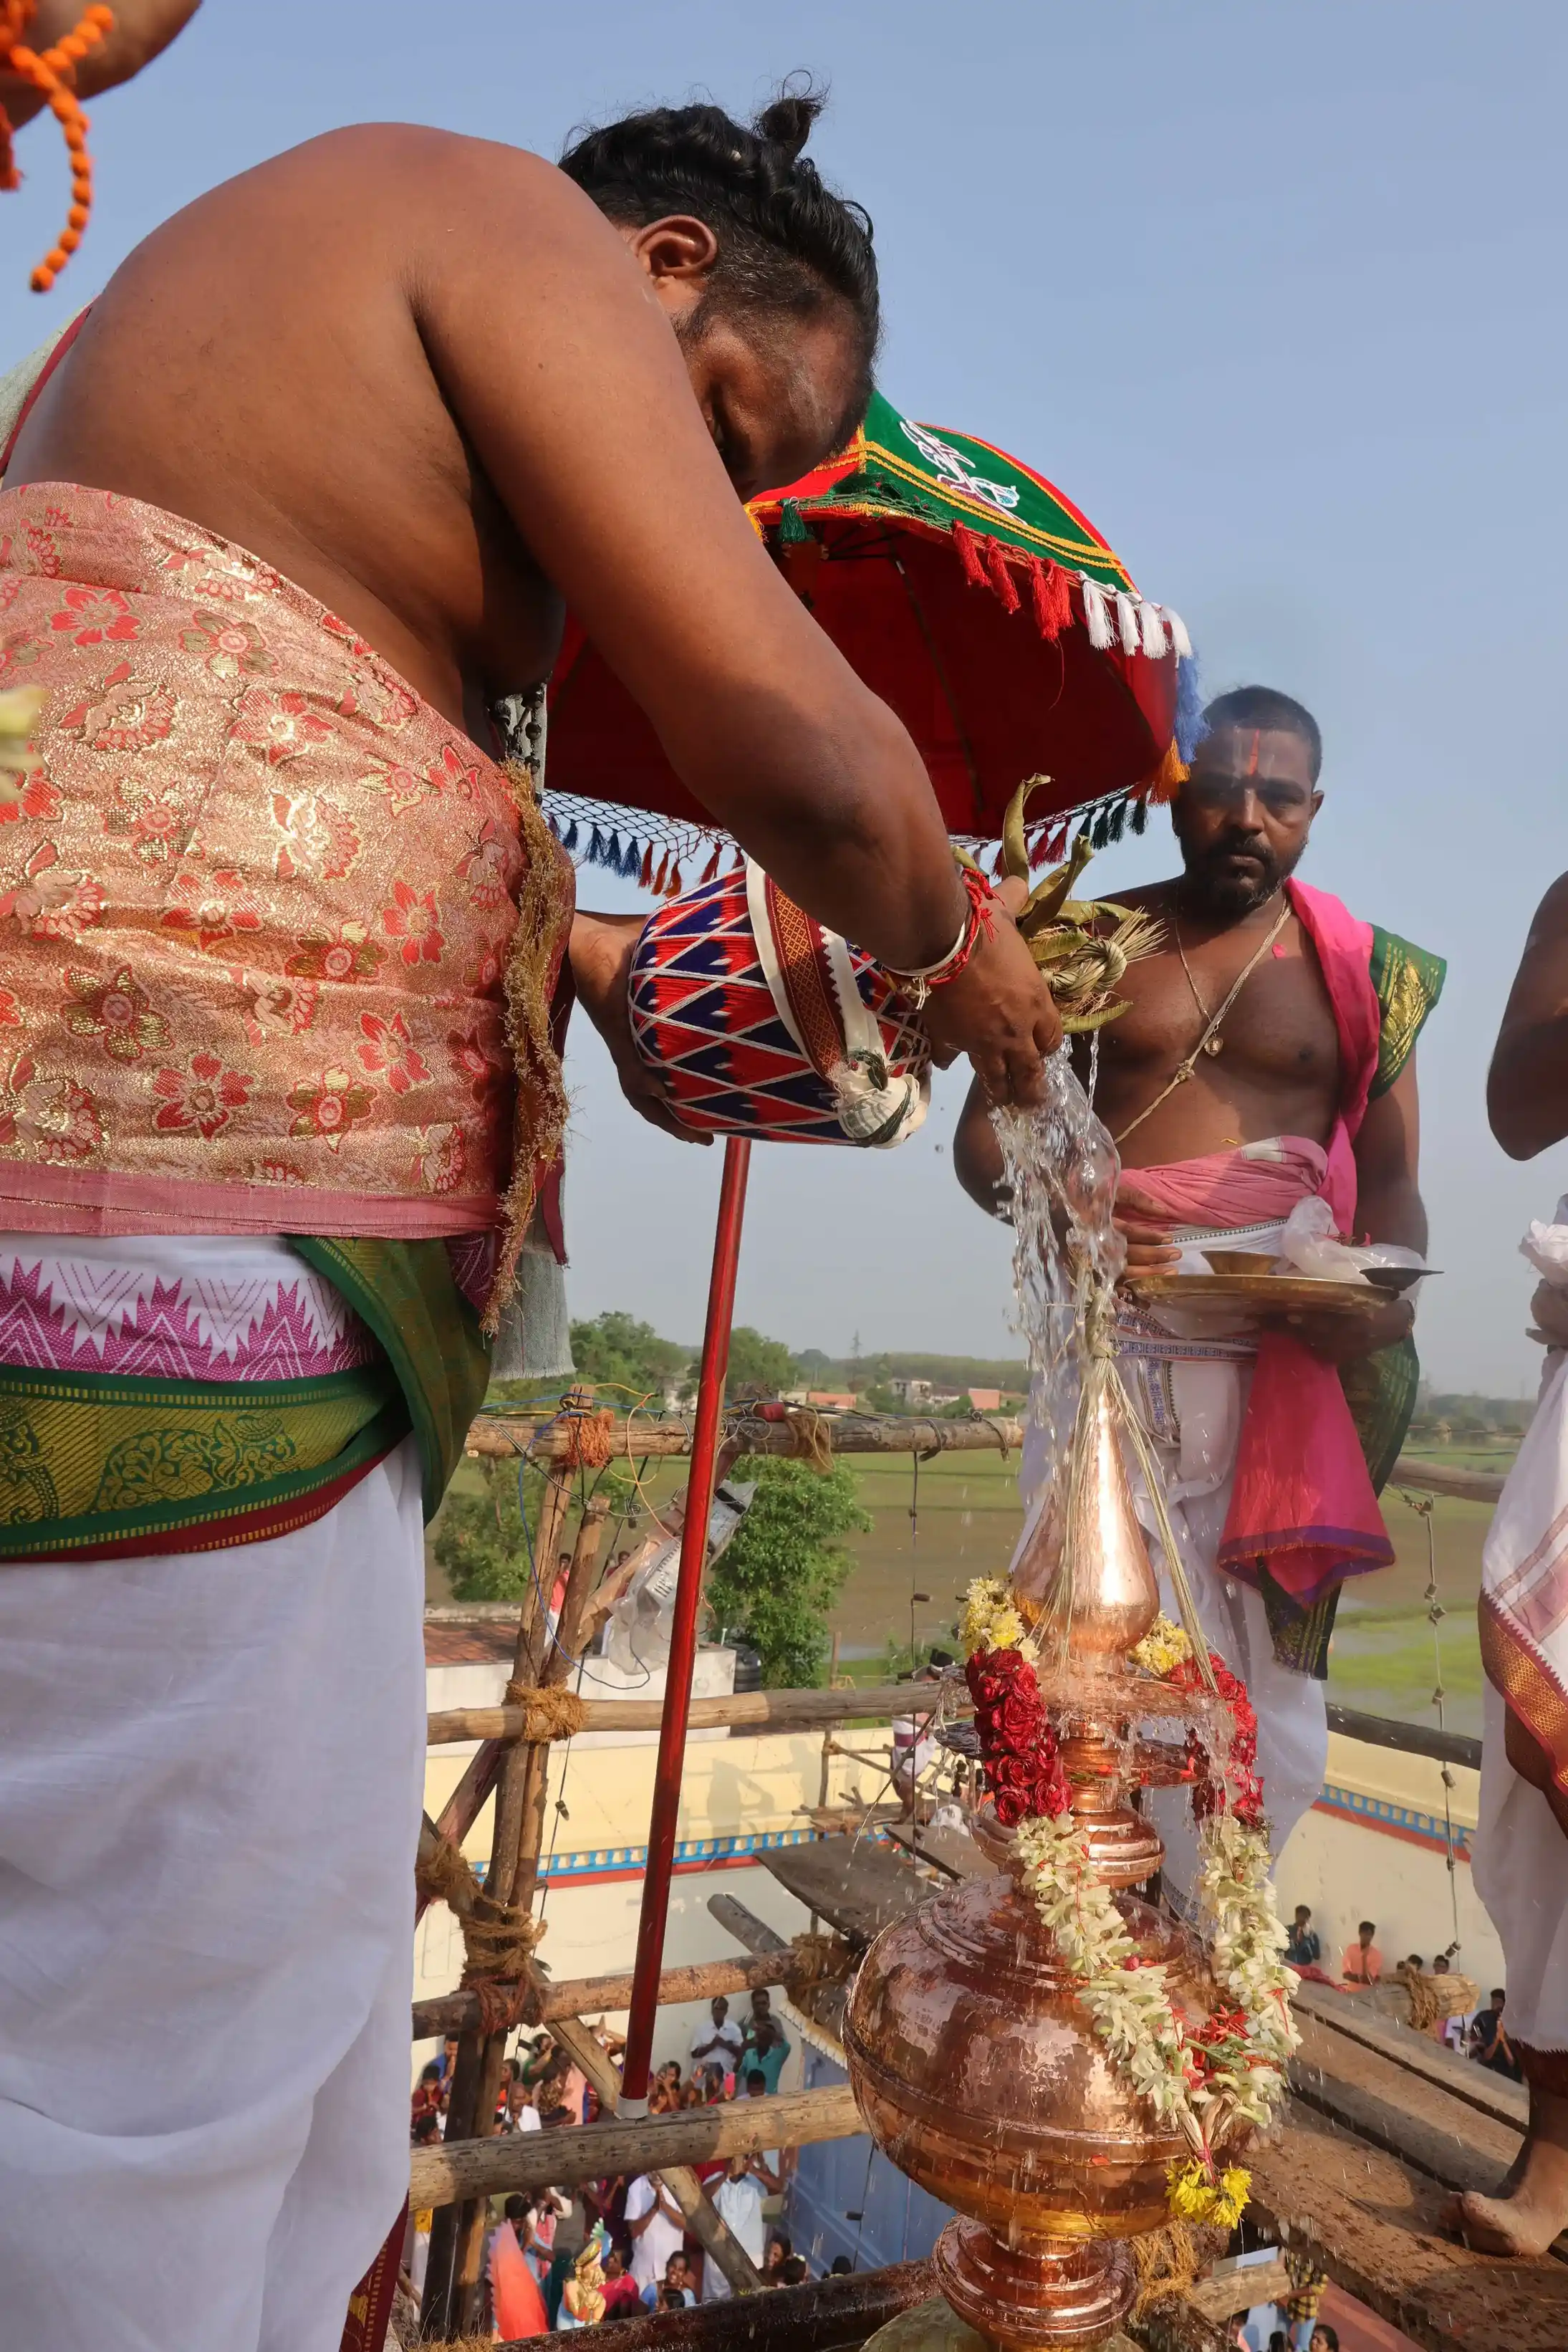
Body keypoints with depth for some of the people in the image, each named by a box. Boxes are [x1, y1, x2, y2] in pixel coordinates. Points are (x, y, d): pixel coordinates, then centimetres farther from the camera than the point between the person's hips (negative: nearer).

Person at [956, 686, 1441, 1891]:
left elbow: (1395, 1180, 8)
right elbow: (985, 1129, 6)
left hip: (1290, 1350, 1)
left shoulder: (1363, 973, 10)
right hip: (1111, 1329, 0)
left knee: (1266, 1651, 1)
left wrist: (1384, 1298, -14)